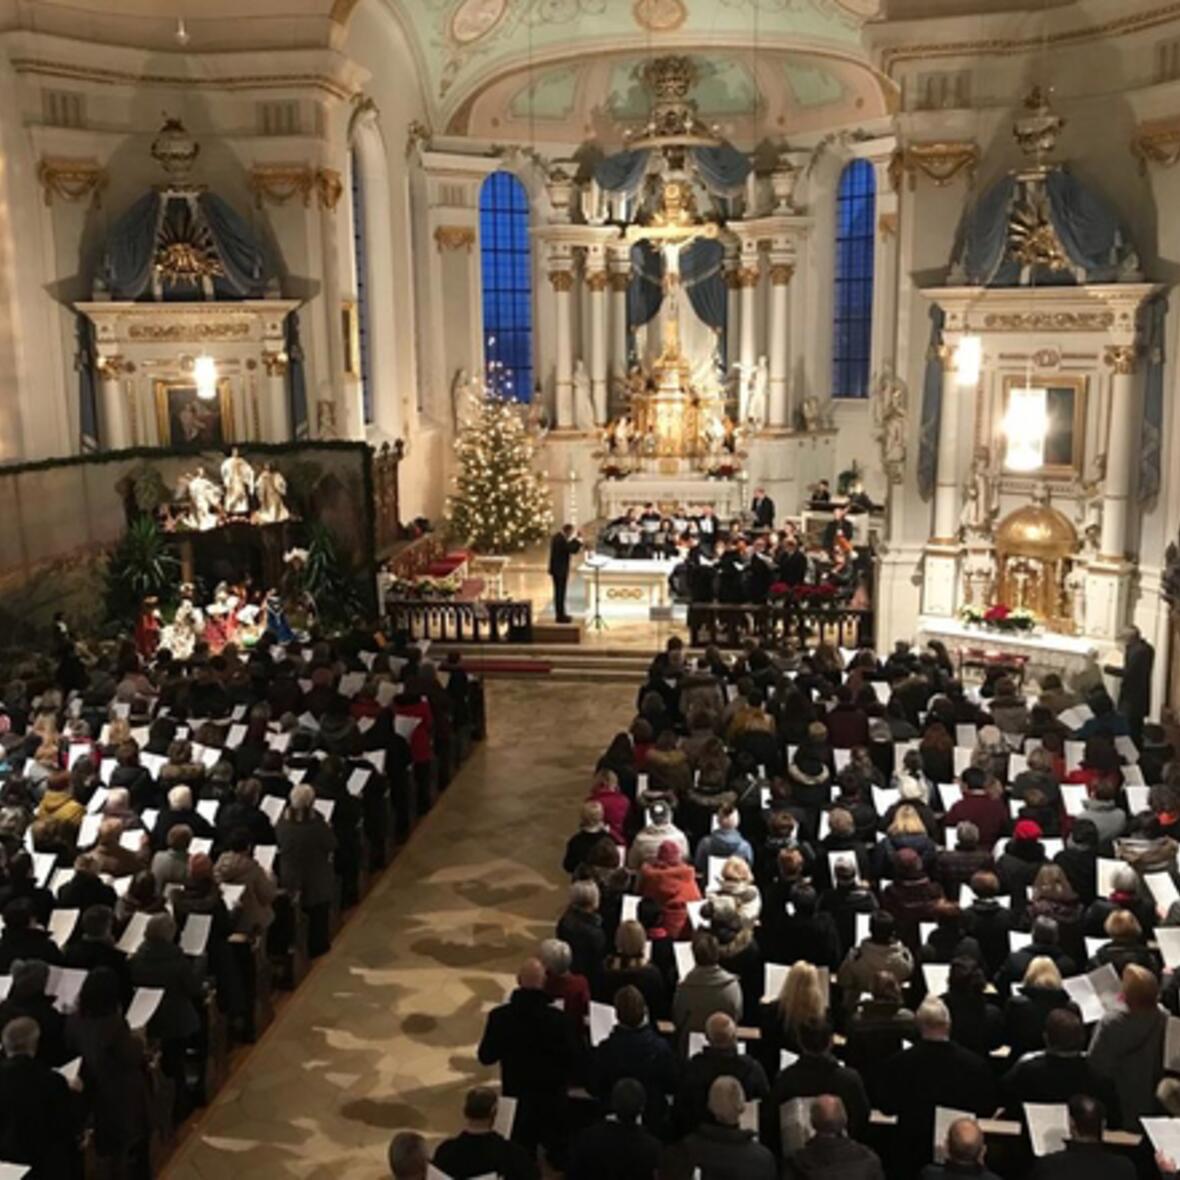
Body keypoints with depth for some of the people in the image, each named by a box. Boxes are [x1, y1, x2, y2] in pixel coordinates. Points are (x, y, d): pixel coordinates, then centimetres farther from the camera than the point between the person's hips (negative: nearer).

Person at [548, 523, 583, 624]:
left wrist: (573, 539, 8)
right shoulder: (561, 539, -22)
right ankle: (560, 616, -1)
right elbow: (572, 550, -23)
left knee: (558, 592, 16)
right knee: (560, 593, -5)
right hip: (560, 570, -10)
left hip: (556, 569, 10)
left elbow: (566, 547, 14)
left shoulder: (557, 537, 9)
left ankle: (560, 614, 24)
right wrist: (578, 540, -11)